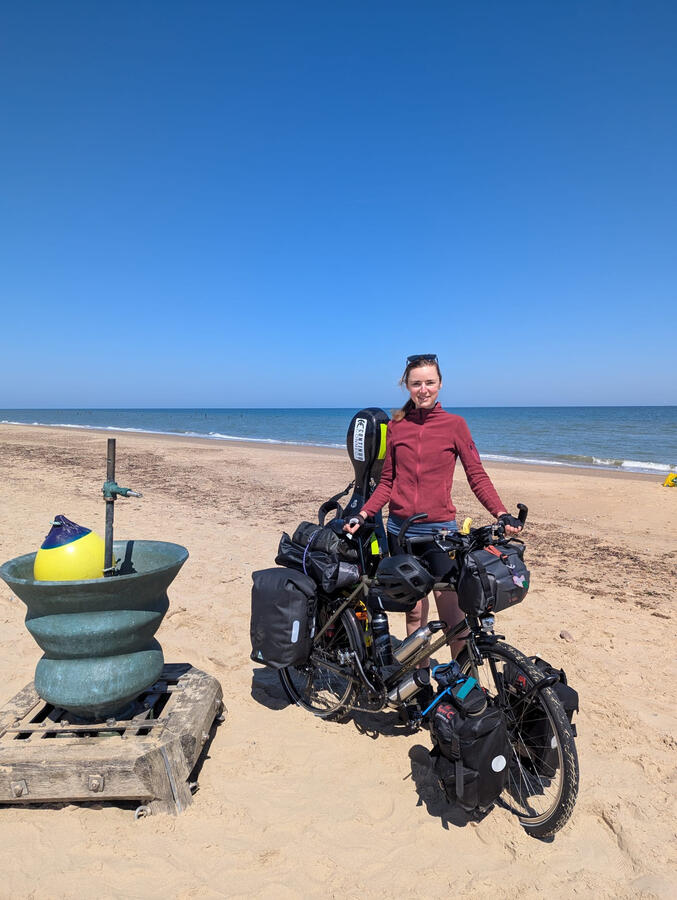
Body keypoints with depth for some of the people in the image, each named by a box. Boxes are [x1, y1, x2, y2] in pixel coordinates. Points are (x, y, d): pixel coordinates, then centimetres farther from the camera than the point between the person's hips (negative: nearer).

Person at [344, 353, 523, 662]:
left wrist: (502, 514, -16)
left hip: (440, 529, -2)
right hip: (400, 529, 3)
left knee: (452, 615, -4)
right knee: (414, 610, 11)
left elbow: (477, 477, -2)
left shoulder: (455, 424, 0)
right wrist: (362, 514, -2)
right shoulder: (395, 425, 7)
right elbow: (387, 482, 9)